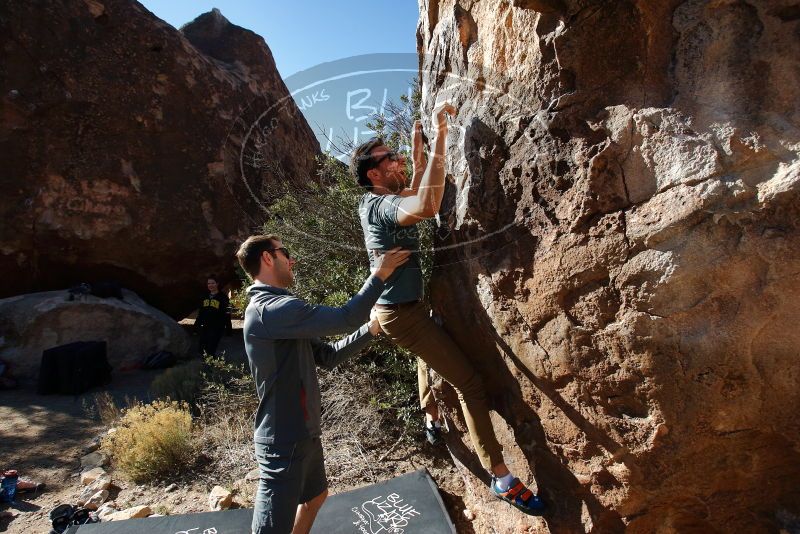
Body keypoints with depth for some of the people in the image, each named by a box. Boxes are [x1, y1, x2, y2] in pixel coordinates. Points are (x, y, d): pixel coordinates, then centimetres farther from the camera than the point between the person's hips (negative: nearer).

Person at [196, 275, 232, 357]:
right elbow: (200, 312, 20)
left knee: (211, 350, -6)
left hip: (217, 328, -6)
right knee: (201, 349, 7)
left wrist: (228, 329, -12)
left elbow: (227, 315, -8)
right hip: (205, 327, 6)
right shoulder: (205, 297, 13)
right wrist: (197, 325, 18)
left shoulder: (222, 297, -5)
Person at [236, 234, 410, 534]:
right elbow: (345, 318, -26)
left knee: (315, 495, 29)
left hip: (302, 434, 10)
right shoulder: (271, 309, -22)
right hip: (284, 441, -10)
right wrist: (379, 274, -14)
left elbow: (327, 356, 12)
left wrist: (371, 330, 6)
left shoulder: (276, 310, 12)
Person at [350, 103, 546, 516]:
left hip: (403, 307, 11)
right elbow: (428, 206, -44)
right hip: (401, 312, -11)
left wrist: (418, 147, 16)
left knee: (431, 357, 35)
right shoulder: (380, 205, -23)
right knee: (469, 382, -8)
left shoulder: (377, 201, 7)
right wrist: (440, 136, -38)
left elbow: (416, 195, 23)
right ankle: (501, 478, 1)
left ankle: (432, 420, 56)